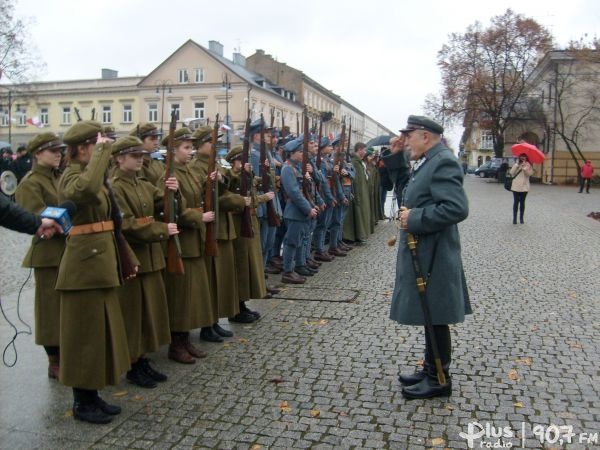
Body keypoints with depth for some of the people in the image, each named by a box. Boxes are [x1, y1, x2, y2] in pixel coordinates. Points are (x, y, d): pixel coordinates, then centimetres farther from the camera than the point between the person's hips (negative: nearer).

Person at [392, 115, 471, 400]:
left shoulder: (443, 162, -17)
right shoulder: (428, 163, 14)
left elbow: (457, 208, -27)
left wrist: (414, 219, -22)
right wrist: (410, 215, 8)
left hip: (432, 258, -10)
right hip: (422, 255, 10)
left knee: (435, 319, 2)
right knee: (430, 317, 18)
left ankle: (439, 379, 16)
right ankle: (431, 369, 32)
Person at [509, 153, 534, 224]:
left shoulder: (528, 165, 4)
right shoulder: (516, 164, 8)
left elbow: (530, 173, -11)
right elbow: (511, 173, -5)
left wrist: (524, 167, -19)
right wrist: (517, 165, -10)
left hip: (524, 187, 0)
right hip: (516, 187, 0)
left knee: (522, 202, 5)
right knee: (516, 202, -1)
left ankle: (521, 218, 11)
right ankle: (514, 218, 2)